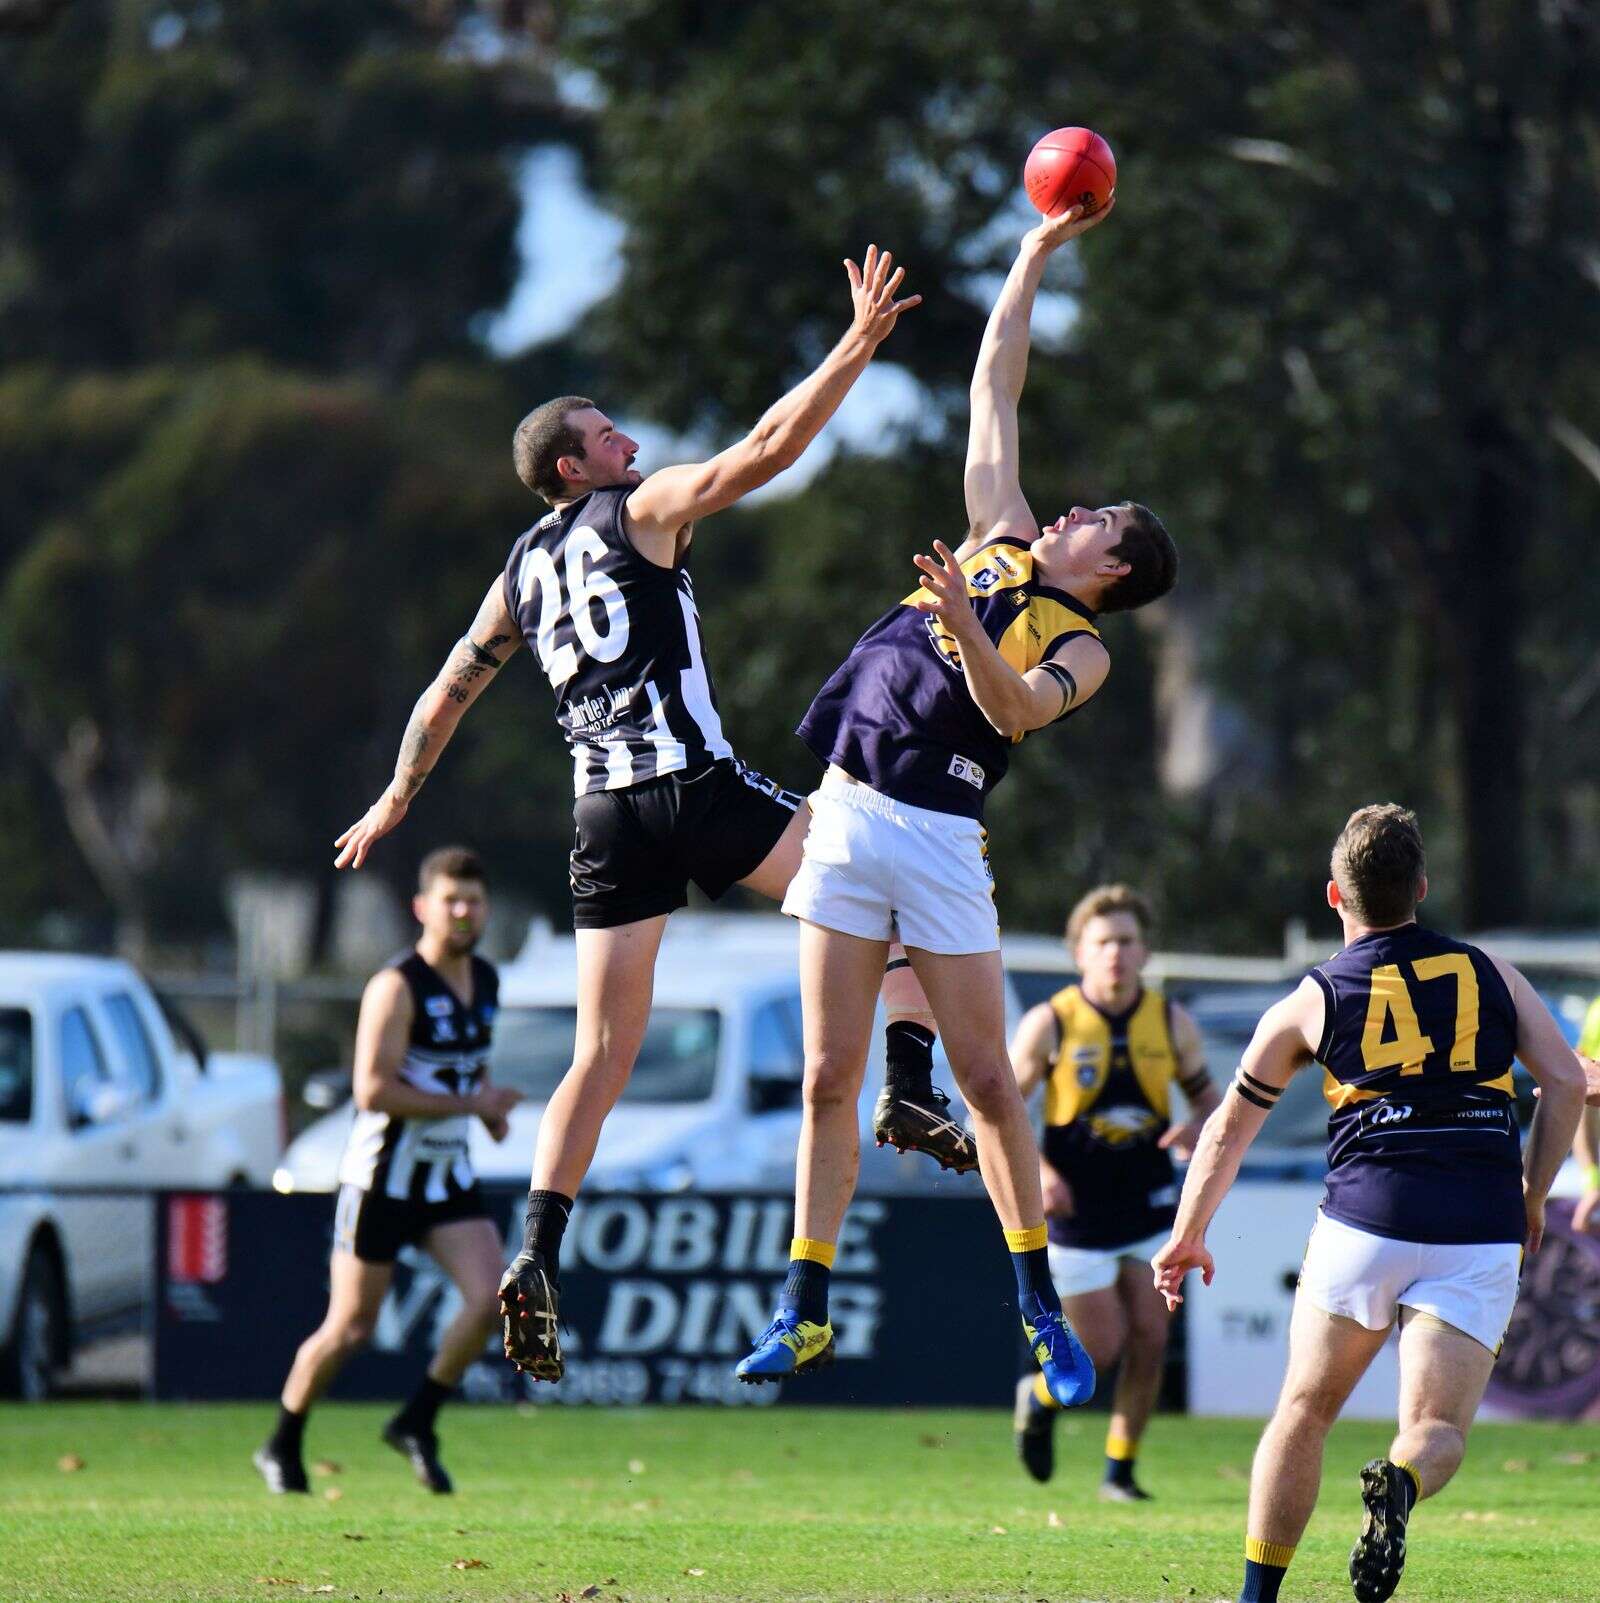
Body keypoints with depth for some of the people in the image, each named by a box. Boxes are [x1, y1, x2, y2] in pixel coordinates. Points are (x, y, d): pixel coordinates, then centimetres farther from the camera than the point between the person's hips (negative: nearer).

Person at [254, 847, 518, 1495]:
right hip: (382, 1176, -6)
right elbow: (373, 1091, -25)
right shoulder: (397, 987, -17)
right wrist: (470, 1103, -22)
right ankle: (281, 1448, 19)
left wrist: (489, 1105, 6)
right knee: (350, 1329, -2)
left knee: (490, 1300, -14)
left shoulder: (485, 982, 8)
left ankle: (417, 1423, 3)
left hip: (449, 1177, 6)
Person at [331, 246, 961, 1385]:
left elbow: (445, 696, 28)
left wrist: (398, 798, 42)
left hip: (606, 816, 6)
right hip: (695, 785, -6)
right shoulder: (646, 511, 3)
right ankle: (913, 1092, -11)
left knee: (603, 1053, 7)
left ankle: (539, 1257, -7)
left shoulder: (523, 573, 20)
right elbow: (771, 447, -6)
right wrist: (861, 344, -4)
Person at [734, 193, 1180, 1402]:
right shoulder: (1001, 540, 17)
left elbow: (1013, 707, -18)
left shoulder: (1081, 649, 3)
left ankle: (1042, 1309, 7)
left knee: (987, 1078, -3)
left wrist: (965, 625, -33)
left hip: (939, 838, -4)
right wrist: (1036, 258, 22)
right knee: (831, 1075, 2)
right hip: (847, 816, 4)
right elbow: (997, 392, 22)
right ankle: (806, 1313, 4)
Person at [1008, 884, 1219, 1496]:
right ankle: (1040, 1397, 30)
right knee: (1102, 1348, -4)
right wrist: (1036, 1170, -20)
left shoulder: (1173, 1023, -2)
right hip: (1076, 1213, -3)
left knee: (1149, 1339, -4)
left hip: (1150, 1209, 3)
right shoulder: (1049, 1024, -10)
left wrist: (1198, 1129, -13)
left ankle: (1120, 1469, 11)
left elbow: (1206, 1095, 11)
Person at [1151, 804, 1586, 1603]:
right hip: (1480, 1237, 1)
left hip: (1366, 1223, -1)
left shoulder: (1309, 1003, 8)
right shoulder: (1490, 974, 12)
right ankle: (1400, 1485, -34)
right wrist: (1532, 1198, 16)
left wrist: (1187, 1236, 25)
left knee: (1304, 1411, 17)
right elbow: (1566, 1081, 6)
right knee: (1437, 1431, 1)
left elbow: (1229, 1128, 14)